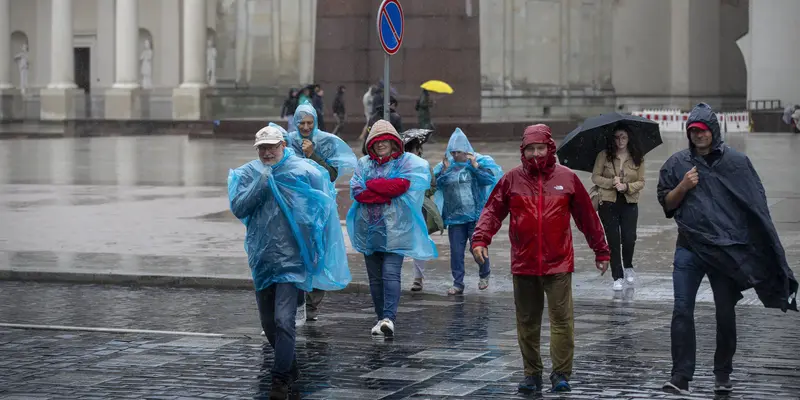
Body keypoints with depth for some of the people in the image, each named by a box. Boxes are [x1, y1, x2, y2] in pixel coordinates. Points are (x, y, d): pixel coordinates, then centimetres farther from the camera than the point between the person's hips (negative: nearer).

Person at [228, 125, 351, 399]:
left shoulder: (303, 171, -7)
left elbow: (323, 207, 0)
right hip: (261, 258, 4)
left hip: (290, 258, -4)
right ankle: (291, 368, 33)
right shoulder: (249, 174, 2)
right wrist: (261, 182, -17)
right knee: (268, 322, 14)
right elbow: (238, 208, -8)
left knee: (283, 320, -15)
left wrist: (315, 247, -1)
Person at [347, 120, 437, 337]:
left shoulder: (406, 161, 4)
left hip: (395, 229, -4)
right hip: (368, 228, 4)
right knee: (375, 277, 7)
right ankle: (381, 318, 16)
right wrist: (386, 192, -11)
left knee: (391, 273, -16)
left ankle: (389, 318, -23)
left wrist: (371, 184, -5)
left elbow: (401, 185, -14)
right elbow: (356, 192, -2)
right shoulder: (364, 163, 12)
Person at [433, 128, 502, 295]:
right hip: (454, 217, 3)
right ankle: (458, 284, 13)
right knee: (456, 251, 3)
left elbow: (491, 178, -12)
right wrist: (444, 170, -10)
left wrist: (476, 166, -18)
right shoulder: (445, 164, 7)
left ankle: (484, 275, 27)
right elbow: (435, 184, 2)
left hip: (476, 215, -3)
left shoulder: (480, 161, -1)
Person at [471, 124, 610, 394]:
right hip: (523, 264, 2)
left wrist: (601, 251, 10)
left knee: (561, 319, -6)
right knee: (527, 322, 9)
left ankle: (561, 374, 1)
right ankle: (532, 374, 19)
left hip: (559, 264, -2)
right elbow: (492, 211, 2)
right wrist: (480, 239, -14)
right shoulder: (512, 179, 5)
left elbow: (587, 217, 8)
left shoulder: (567, 178, 3)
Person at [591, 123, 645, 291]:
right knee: (613, 240, 2)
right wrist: (611, 182, -15)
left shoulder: (637, 158, 2)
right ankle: (617, 277, 12)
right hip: (608, 202, 0)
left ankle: (628, 267, 23)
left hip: (629, 203, 0)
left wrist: (627, 186, -14)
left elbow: (641, 182, 3)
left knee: (629, 238, -8)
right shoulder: (604, 156, 0)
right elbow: (595, 177, 0)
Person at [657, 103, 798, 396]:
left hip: (728, 250, 0)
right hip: (690, 248, 1)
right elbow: (666, 204, 9)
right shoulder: (677, 164, 7)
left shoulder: (737, 162, 3)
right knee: (682, 311, -8)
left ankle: (723, 374, 22)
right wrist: (683, 187, -10)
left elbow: (757, 205, 5)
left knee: (726, 314, 9)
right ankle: (681, 375, -7)